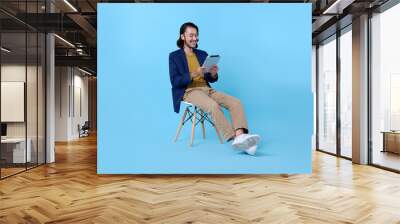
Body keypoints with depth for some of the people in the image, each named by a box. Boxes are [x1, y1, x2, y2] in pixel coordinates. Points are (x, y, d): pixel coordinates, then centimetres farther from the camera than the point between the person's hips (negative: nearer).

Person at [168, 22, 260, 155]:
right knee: (214, 106, -36)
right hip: (189, 92, -5)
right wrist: (193, 75, -21)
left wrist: (213, 74, -8)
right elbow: (174, 81, -7)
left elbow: (211, 80, 16)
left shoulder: (203, 54, 19)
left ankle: (240, 136, -38)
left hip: (207, 90, 5)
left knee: (236, 102, -20)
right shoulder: (174, 56, 5)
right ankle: (235, 139, -37)